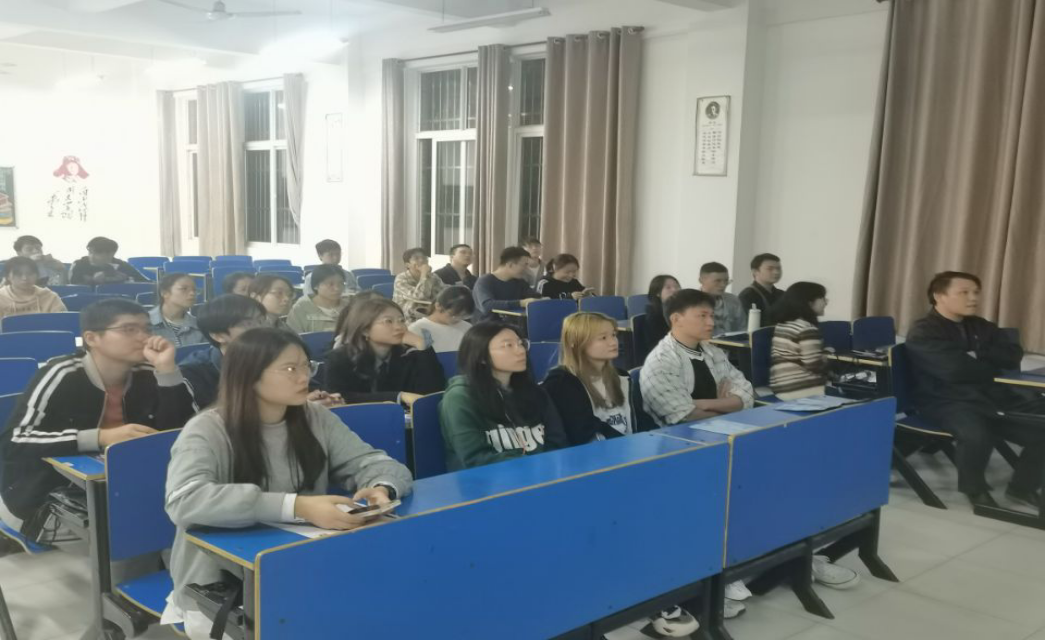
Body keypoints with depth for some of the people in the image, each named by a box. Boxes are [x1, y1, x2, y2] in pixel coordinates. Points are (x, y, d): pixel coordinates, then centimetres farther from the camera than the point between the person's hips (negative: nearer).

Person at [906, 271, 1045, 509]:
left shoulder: (981, 326, 18)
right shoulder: (923, 332, -6)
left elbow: (1014, 356, 6)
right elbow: (954, 370, -19)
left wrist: (977, 356, -9)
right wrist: (991, 365, -1)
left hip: (991, 394, 7)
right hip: (946, 400, -7)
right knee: (977, 433, -37)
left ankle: (1023, 485, 11)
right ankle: (974, 488, -6)